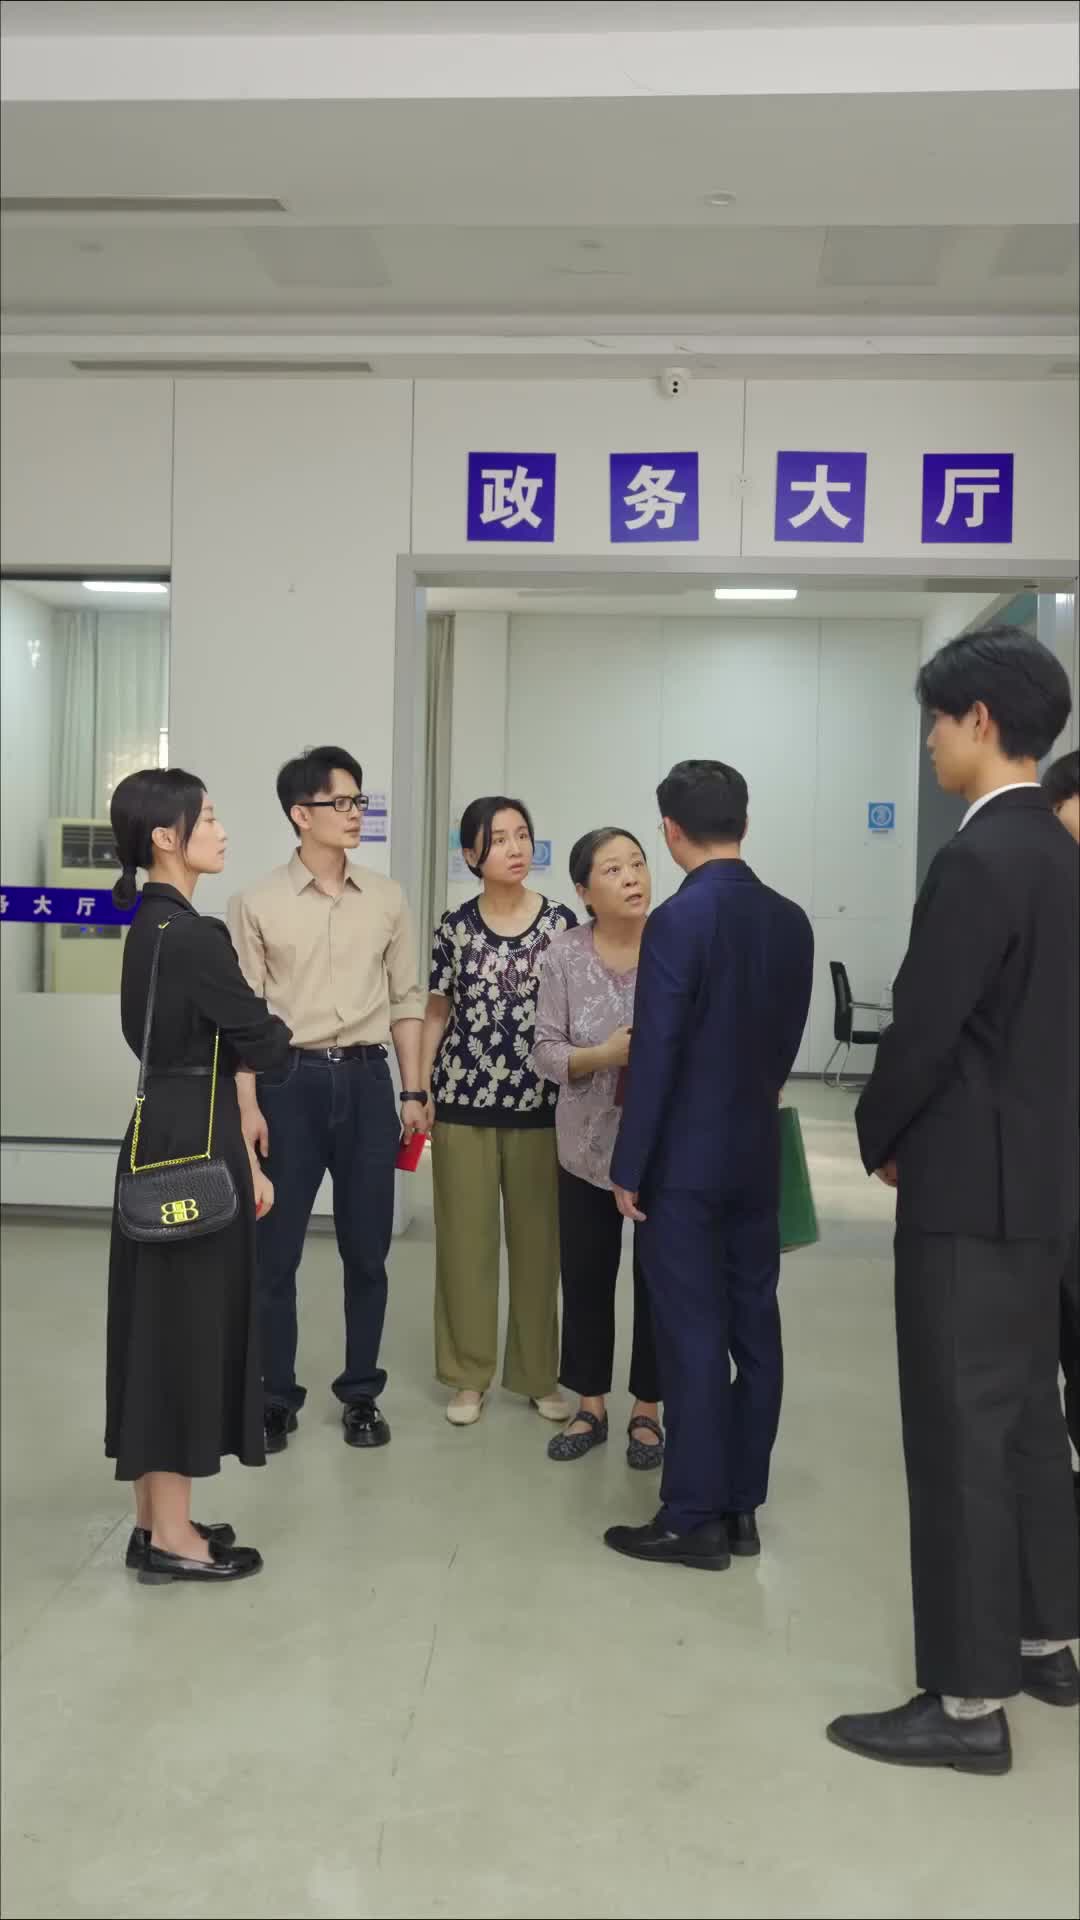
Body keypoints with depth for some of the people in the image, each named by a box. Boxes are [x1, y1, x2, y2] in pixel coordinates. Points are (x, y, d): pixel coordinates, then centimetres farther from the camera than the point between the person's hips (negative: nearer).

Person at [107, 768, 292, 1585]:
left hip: (165, 1136, 10)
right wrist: (275, 1026, 11)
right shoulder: (193, 935, -19)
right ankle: (172, 1536, 11)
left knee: (161, 1321, 14)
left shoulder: (151, 927, 12)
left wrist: (246, 1158, 15)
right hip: (193, 1147, -10)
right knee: (188, 1324, 0)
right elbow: (262, 1044, -13)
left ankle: (156, 1518, 26)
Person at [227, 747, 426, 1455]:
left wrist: (414, 1091, 6)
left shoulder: (387, 899, 6)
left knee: (367, 1249, 9)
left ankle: (362, 1392, 23)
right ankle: (277, 1396, 19)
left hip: (366, 1080, 2)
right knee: (275, 1249, 4)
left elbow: (405, 1000, 10)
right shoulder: (259, 903, -3)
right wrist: (249, 1104, -8)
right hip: (290, 1080, -2)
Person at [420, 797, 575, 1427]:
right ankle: (469, 1374, 20)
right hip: (463, 1099, 0)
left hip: (540, 1104, 0)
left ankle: (539, 1373, 22)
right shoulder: (456, 926, 2)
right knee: (466, 1239, 7)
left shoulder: (561, 923, 0)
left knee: (538, 1240, 7)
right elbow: (437, 1013, 8)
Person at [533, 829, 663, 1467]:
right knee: (586, 1277, 10)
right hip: (590, 1146, 2)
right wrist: (603, 1055, -22)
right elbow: (547, 1051, -6)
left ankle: (648, 1412, 25)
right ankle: (591, 1407, 28)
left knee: (660, 1279, 8)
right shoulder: (565, 955, -5)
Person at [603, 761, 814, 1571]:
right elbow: (788, 1039, 10)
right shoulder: (791, 921, 4)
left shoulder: (678, 921, -16)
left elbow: (655, 1055, -16)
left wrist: (629, 1167, -9)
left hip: (686, 1160, -6)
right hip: (759, 1155, 6)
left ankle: (694, 1519, 7)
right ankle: (741, 1507, 20)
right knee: (753, 1329, 10)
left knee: (693, 1338, 0)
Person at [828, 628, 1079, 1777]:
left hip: (971, 1184, -10)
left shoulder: (977, 861, -19)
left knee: (960, 1435, -2)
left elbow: (921, 1033, -19)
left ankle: (967, 1701, 6)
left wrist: (880, 1140, -1)